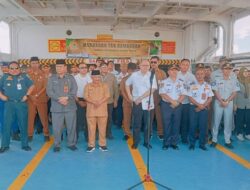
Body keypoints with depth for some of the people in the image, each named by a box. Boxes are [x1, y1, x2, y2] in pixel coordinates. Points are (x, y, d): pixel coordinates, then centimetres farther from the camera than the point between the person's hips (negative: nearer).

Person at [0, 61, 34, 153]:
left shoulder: (24, 77, 8)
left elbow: (31, 86, 12)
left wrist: (27, 95, 2)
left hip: (21, 104, 0)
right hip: (9, 104, 0)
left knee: (23, 124, 5)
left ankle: (25, 144, 16)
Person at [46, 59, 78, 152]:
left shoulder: (71, 77, 8)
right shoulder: (51, 78, 7)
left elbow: (74, 90, -2)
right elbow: (49, 91, -4)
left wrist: (66, 98, -17)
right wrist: (59, 99, -16)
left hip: (70, 106, 1)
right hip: (57, 107, 0)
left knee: (71, 126, 6)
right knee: (57, 127, 3)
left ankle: (71, 143, 21)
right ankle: (57, 144, 18)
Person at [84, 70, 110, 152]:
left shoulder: (104, 85, 5)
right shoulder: (88, 86, 6)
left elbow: (107, 96, -3)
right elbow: (86, 97, -3)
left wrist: (100, 102, -19)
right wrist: (94, 102, -19)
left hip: (102, 110, 0)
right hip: (91, 110, 0)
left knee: (102, 128, 4)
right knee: (91, 128, 3)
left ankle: (102, 144, 15)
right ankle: (91, 145, 13)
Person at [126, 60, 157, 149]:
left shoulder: (152, 75, -4)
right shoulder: (134, 75, 2)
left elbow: (152, 89, -12)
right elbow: (127, 84, 17)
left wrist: (140, 98, -14)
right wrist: (130, 96, 7)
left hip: (148, 103, 0)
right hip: (136, 103, 1)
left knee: (148, 124, 8)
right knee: (136, 124, 6)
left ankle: (146, 142, 24)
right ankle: (135, 142, 19)